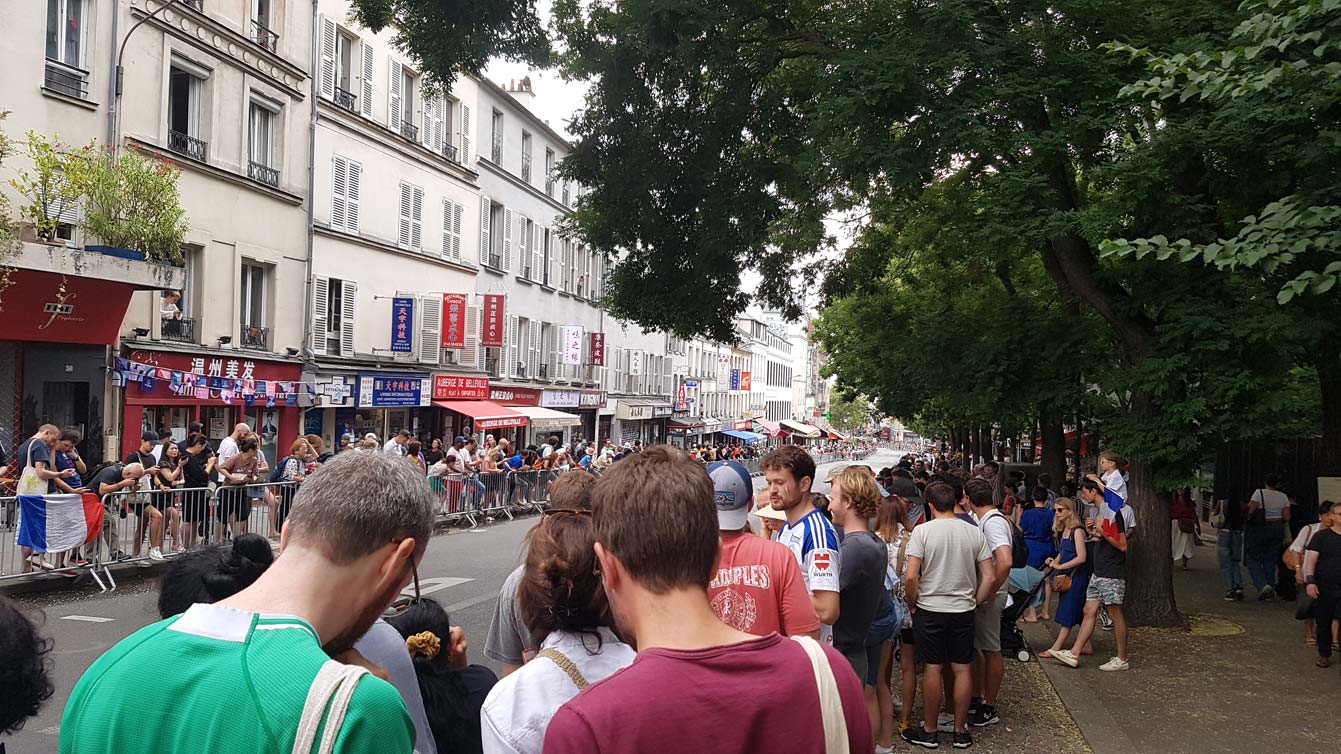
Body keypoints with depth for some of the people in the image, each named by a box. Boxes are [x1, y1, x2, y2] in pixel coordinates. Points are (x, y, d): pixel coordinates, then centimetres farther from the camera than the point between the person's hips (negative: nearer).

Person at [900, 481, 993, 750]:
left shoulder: (922, 531, -10)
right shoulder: (974, 532, 0)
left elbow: (911, 577, -15)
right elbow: (990, 578, -1)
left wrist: (913, 605, 0)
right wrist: (975, 602, 11)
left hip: (929, 609, -2)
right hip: (963, 609, 2)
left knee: (933, 668, 5)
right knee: (963, 669, 9)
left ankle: (929, 731, 15)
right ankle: (960, 731, 18)